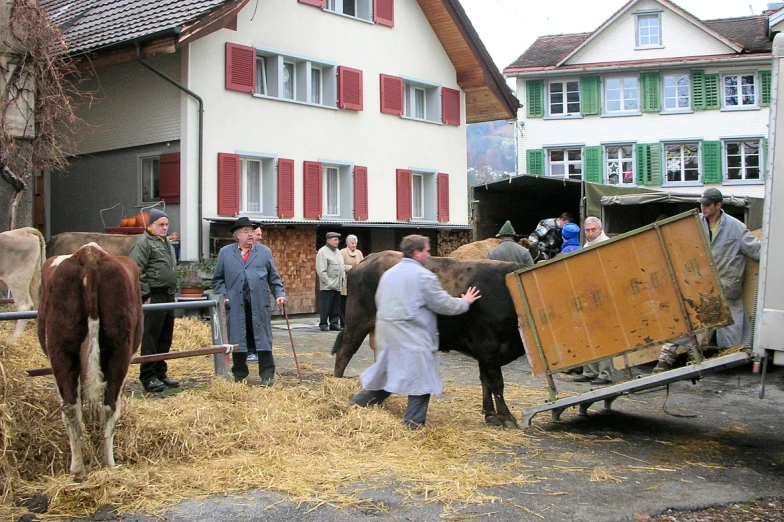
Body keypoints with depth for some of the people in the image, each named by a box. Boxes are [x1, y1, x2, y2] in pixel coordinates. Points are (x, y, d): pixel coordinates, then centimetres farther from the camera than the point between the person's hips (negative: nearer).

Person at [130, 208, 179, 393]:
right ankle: (148, 377, -2)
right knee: (151, 337, -6)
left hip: (168, 296, 9)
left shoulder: (166, 243, 20)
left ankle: (160, 374, 21)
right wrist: (145, 295, -17)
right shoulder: (143, 243, -9)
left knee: (165, 338, 13)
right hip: (154, 297, -9)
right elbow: (136, 271, -16)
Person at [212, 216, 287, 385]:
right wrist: (224, 295, -3)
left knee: (263, 339, 0)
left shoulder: (264, 252, 11)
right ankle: (239, 375, 17)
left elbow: (274, 277, 11)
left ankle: (267, 375, 6)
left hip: (259, 305, 0)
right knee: (237, 340, 5)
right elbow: (218, 279, 11)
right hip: (236, 306, 0)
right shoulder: (225, 253, 9)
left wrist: (280, 294, -2)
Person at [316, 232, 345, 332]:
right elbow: (321, 271, -14)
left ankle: (334, 323, 15)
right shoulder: (323, 252, -8)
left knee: (336, 306, 9)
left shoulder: (337, 252, 17)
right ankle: (323, 324, 5)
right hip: (327, 286, -7)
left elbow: (342, 267, 24)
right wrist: (328, 282, -16)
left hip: (338, 285, 7)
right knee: (326, 306, -3)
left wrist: (344, 278, 11)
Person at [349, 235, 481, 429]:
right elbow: (444, 305, -7)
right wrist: (464, 302, 10)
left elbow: (379, 302, 22)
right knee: (421, 380, 0)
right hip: (413, 337, -8)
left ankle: (355, 406, 21)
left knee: (385, 376, 20)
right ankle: (413, 426, 0)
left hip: (386, 333, 8)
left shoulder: (388, 274, 12)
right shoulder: (424, 276, -11)